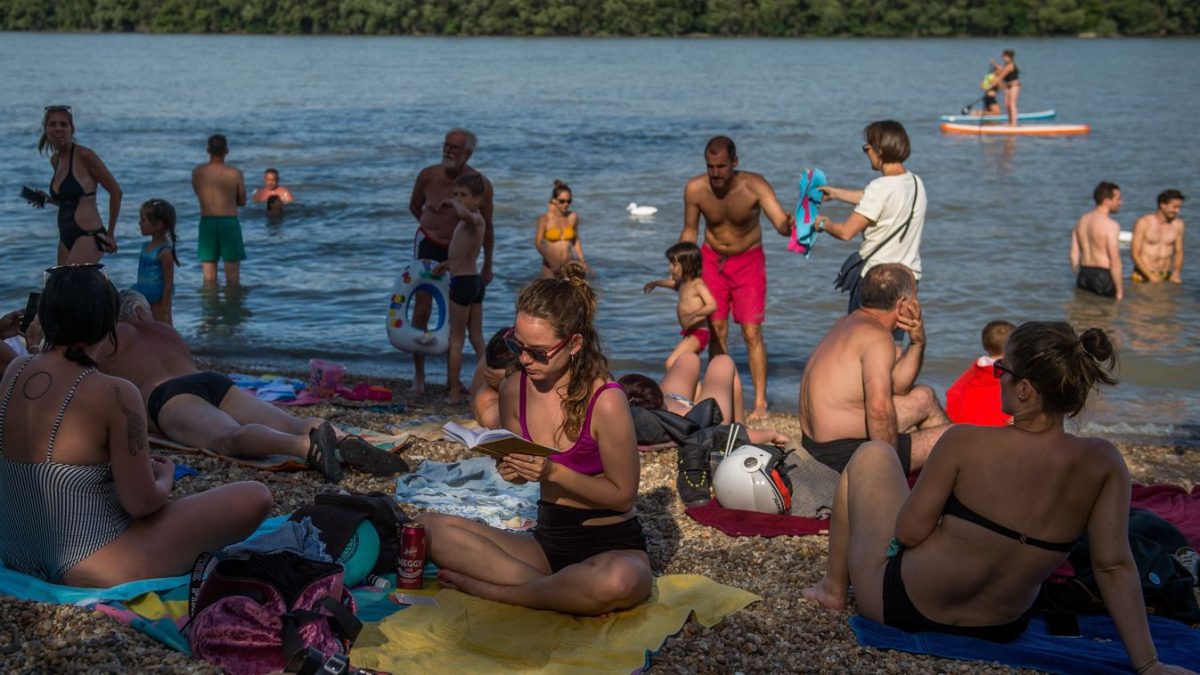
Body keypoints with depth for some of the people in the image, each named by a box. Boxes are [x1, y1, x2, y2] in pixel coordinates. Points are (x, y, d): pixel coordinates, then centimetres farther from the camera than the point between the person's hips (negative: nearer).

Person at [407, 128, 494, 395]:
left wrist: (487, 266, 3)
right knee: (422, 310, -9)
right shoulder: (428, 175, -15)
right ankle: (418, 375, 1)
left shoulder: (481, 185, -15)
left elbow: (486, 227, -2)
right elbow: (414, 207, 7)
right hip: (428, 245, -1)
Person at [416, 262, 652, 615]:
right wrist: (511, 470, -10)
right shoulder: (514, 390, -1)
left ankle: (493, 590, -19)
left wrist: (554, 471, -22)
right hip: (548, 542, 5)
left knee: (620, 581, -42)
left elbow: (623, 494, -12)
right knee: (429, 527, -12)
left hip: (612, 546, -5)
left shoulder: (606, 402, -18)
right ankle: (558, 590, -19)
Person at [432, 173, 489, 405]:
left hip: (462, 283, -10)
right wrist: (448, 263, 30)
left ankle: (454, 392, 5)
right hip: (475, 281, 10)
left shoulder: (474, 220, -18)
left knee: (456, 339, 0)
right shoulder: (474, 221, 13)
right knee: (477, 338, 13)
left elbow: (465, 213, -44)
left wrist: (453, 203, -25)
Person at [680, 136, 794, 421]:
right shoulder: (695, 189, -16)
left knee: (752, 332, -8)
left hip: (748, 261, -2)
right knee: (717, 330, 4)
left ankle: (760, 402, -4)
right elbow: (690, 231, 0)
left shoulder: (754, 186, -25)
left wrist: (791, 223, -58)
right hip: (712, 259, 2)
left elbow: (781, 223, -35)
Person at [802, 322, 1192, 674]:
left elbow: (908, 532, -19)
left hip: (899, 605, -5)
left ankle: (835, 586, 30)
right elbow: (1114, 565, -18)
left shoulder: (966, 444, -27)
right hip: (1002, 629, 5)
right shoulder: (1102, 463, -16)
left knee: (873, 454, 19)